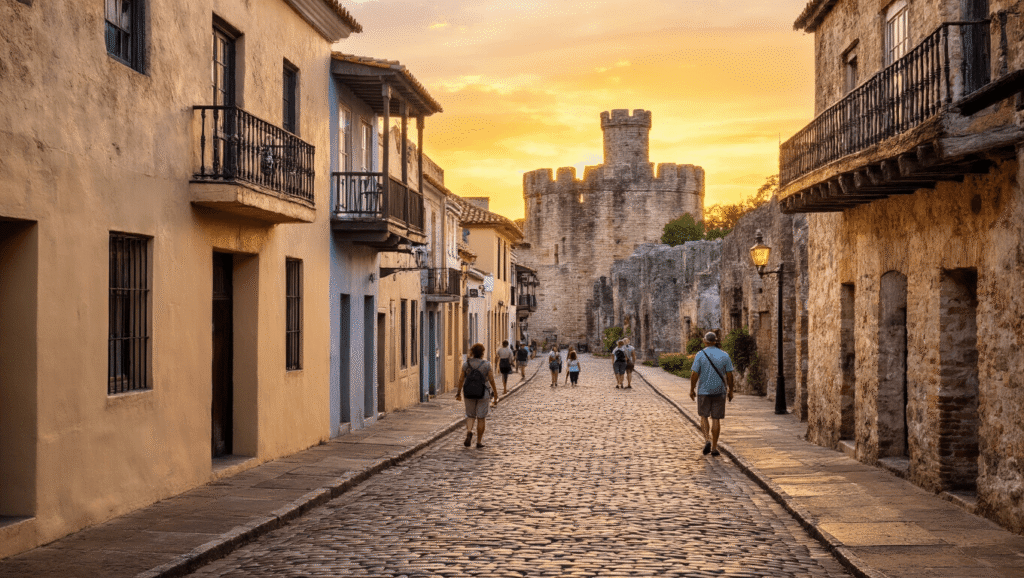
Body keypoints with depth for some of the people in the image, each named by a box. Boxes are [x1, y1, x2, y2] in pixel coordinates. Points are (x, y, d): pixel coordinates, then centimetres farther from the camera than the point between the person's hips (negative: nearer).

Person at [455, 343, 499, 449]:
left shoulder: (466, 364, -3)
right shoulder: (486, 364, -8)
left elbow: (461, 379, 0)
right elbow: (492, 380, -8)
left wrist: (459, 393, 11)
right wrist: (495, 395, 0)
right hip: (483, 394, -2)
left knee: (470, 416, 16)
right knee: (481, 418, 9)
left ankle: (469, 432, -12)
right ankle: (479, 441, 13)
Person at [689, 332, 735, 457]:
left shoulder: (700, 355, -7)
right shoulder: (724, 356, -2)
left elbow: (694, 374, -9)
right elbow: (729, 375, -1)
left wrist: (692, 389, 2)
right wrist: (730, 391, 10)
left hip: (704, 391, -1)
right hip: (719, 391, 1)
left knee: (703, 416, 14)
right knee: (716, 419, 7)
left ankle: (707, 440, -6)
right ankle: (714, 448, 8)